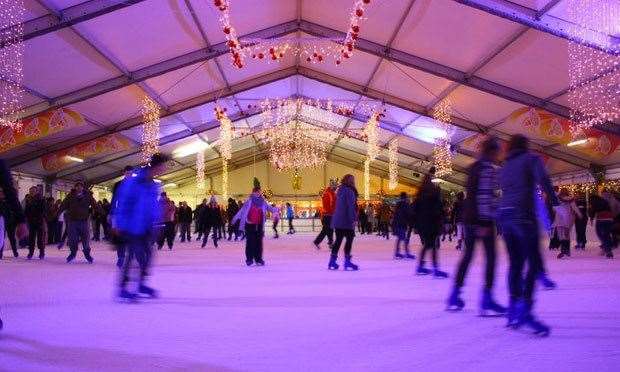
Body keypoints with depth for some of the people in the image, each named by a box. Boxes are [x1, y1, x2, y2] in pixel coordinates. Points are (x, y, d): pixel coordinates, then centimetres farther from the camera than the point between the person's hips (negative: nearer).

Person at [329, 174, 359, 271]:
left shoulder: (340, 191, 16)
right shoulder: (349, 191, -12)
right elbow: (351, 207, -18)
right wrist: (354, 219, -19)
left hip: (337, 220, 9)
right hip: (346, 220, -8)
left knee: (338, 240, 13)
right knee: (349, 239, -1)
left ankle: (332, 261, 14)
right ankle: (347, 262, -1)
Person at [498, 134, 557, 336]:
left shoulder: (505, 167, 21)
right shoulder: (531, 158, 4)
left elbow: (505, 190, 17)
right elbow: (543, 179, -13)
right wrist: (554, 201, -13)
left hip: (504, 215, 7)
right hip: (523, 214, -7)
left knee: (515, 263, 10)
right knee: (534, 263, -6)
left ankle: (513, 311, 11)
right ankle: (525, 310, -17)